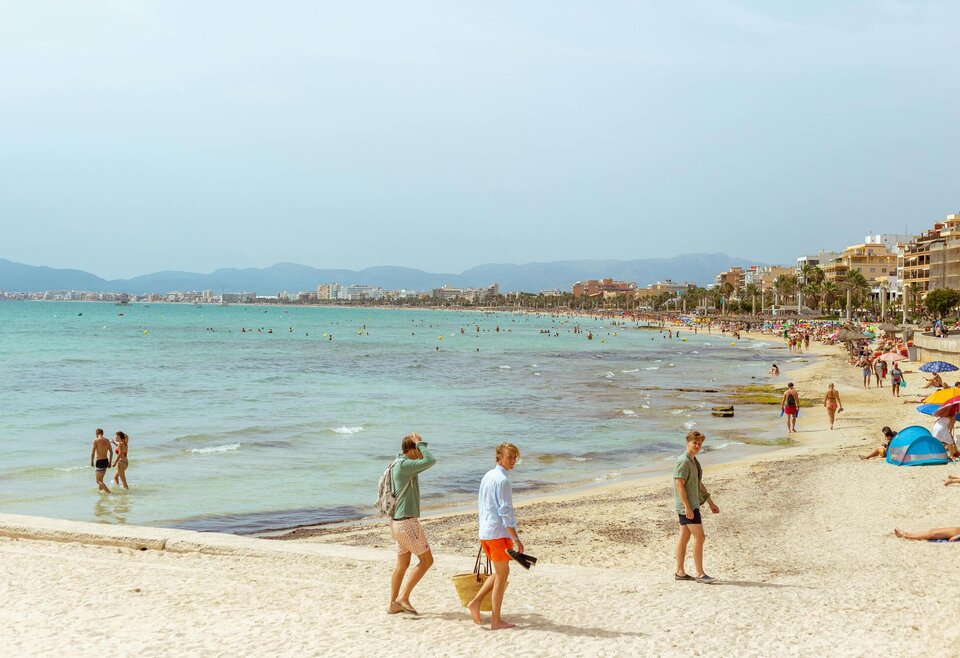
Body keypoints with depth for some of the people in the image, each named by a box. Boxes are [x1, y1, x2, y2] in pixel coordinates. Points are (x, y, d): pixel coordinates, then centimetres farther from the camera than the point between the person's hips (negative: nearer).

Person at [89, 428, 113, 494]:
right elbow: (111, 452, 10)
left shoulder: (96, 440, -8)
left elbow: (93, 452, -11)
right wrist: (110, 462, 16)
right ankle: (100, 489, 38)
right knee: (100, 478, 26)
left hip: (100, 461, -7)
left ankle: (108, 492, -18)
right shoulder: (107, 440, 9)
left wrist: (92, 461, 2)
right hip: (106, 461, 7)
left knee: (98, 480, -4)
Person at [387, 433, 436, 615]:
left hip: (398, 521, 10)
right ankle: (403, 597, -1)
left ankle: (393, 604, 19)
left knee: (402, 564, 15)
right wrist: (420, 443, -13)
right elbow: (431, 461, -26)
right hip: (407, 522, -10)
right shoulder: (403, 465, -18)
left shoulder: (398, 464, 12)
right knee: (426, 560, -1)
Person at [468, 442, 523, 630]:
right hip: (498, 532, -9)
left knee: (500, 573, 19)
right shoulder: (502, 480, -15)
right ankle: (496, 620, 3)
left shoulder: (487, 476, 13)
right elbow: (505, 511, -19)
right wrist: (516, 539, -16)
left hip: (485, 531, 9)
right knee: (502, 574, 0)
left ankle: (475, 602, 9)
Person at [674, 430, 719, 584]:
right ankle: (700, 574, -8)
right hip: (686, 505, -10)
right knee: (699, 537, -11)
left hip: (692, 504, 10)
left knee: (684, 537, 12)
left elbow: (699, 484, 22)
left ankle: (680, 572, 17)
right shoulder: (683, 462, -16)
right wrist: (687, 507, -24)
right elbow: (679, 485, -21)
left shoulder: (694, 461, 15)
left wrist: (711, 503, 20)